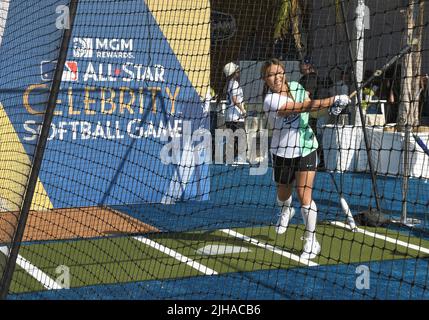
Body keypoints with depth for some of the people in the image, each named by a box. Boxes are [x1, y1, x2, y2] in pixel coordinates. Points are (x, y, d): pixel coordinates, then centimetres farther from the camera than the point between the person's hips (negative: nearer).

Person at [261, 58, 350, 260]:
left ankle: (311, 241, 1)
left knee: (304, 195, -9)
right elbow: (303, 107, -31)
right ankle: (285, 212, 58)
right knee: (284, 192, 19)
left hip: (306, 147, 2)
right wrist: (333, 100, -36)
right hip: (283, 152, -2)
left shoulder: (295, 87, -3)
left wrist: (332, 107, -8)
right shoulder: (271, 101, -22)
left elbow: (309, 109, 11)